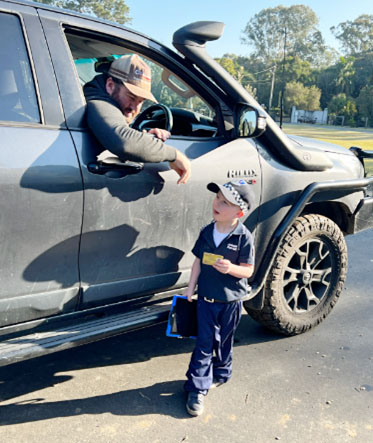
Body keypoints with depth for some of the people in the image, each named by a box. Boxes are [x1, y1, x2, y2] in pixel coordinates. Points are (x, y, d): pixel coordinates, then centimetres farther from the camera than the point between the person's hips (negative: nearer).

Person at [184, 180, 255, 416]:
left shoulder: (244, 237, -15)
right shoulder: (207, 232, -2)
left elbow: (249, 270, -11)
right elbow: (198, 261, 7)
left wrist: (231, 268, -31)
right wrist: (190, 289, 5)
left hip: (230, 301, -2)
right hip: (206, 298, 2)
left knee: (224, 342, 17)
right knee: (204, 343, 3)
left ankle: (221, 374, 41)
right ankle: (198, 388, 11)